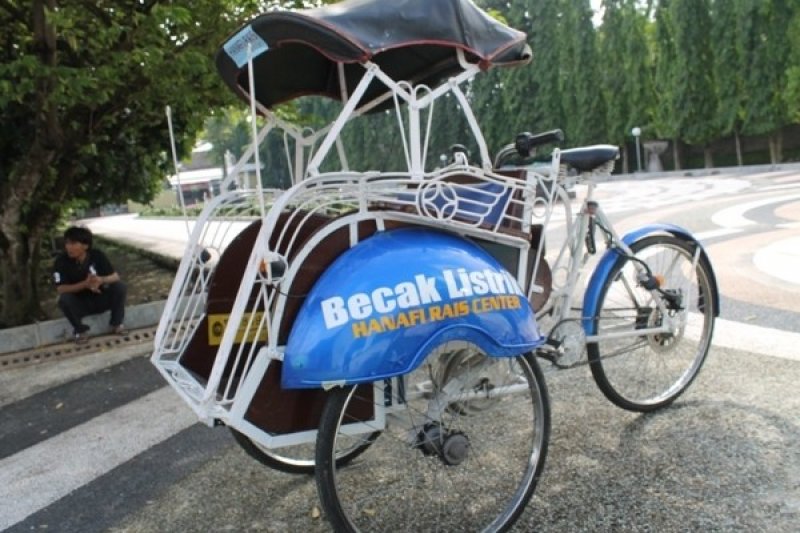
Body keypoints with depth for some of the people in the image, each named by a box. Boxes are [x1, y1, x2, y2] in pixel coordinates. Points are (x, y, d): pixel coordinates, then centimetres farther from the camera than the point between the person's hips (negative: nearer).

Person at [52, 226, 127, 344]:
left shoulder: (97, 255, -14)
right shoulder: (61, 261, -18)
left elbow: (115, 276, -14)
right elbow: (61, 289, -24)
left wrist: (101, 280, -37)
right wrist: (85, 284, -39)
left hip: (100, 300, 1)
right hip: (79, 305, -1)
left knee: (120, 287, -23)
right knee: (64, 299, -32)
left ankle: (116, 323, -2)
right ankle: (80, 330, -6)